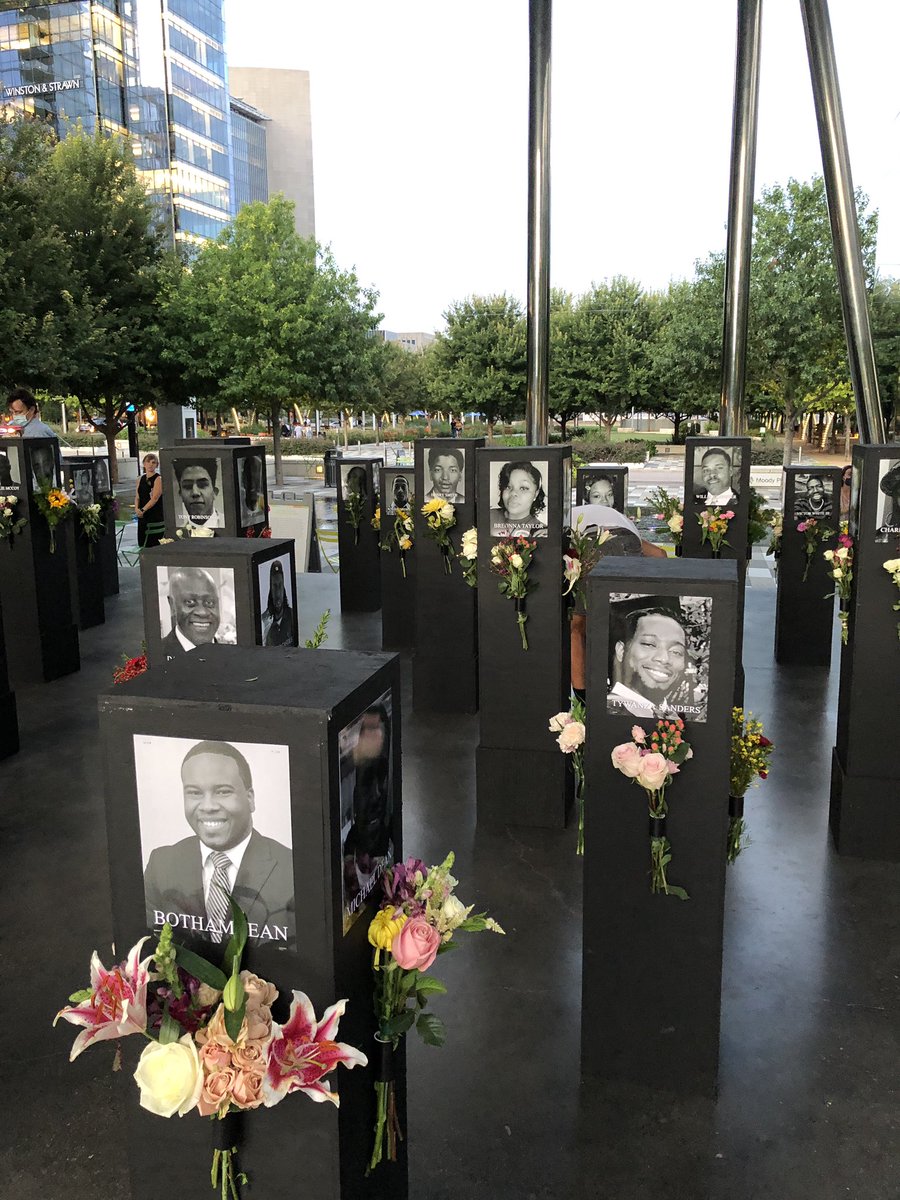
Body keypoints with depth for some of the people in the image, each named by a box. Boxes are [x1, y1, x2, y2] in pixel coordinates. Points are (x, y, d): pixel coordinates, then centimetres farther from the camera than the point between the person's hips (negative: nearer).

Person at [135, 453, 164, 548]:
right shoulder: (141, 479, 14)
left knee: (155, 544, -7)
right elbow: (137, 497, 11)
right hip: (143, 516, 6)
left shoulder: (158, 479, -6)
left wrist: (143, 510, -19)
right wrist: (137, 509, -8)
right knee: (143, 544, 7)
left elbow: (155, 498, -14)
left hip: (156, 516, -6)